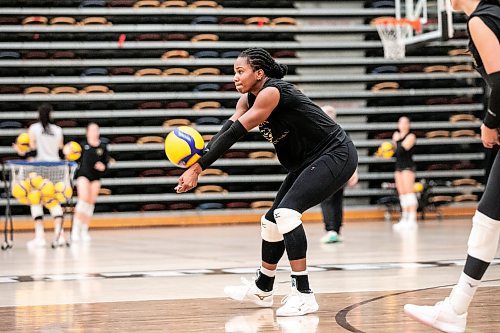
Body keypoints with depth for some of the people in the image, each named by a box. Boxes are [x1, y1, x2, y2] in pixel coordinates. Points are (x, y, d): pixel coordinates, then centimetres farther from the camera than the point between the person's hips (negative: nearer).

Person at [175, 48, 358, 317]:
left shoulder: (271, 92, -23)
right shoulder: (247, 99, 5)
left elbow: (236, 133, -27)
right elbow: (227, 131, -9)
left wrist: (198, 167, -28)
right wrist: (197, 163, -25)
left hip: (335, 155, -10)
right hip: (308, 162, 10)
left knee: (286, 211, -24)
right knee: (273, 220, 14)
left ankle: (303, 295, -23)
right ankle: (262, 289, 32)